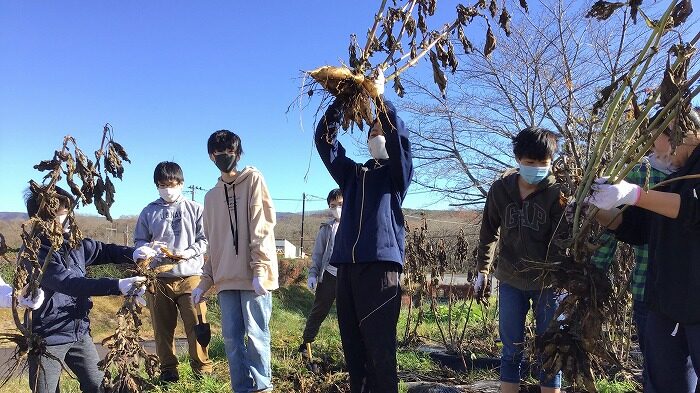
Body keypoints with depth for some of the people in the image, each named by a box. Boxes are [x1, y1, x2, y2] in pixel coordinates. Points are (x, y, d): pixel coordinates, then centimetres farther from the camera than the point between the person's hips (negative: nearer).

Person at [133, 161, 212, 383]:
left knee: (196, 324, -4)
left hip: (190, 276, -2)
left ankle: (203, 368, 11)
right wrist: (149, 248, -9)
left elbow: (205, 240, 3)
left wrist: (188, 252, -13)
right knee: (163, 327, 7)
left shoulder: (195, 209, 5)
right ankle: (168, 371, 21)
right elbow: (138, 241, 12)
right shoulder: (149, 212, 9)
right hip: (159, 278, 2)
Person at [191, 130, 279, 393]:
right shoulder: (211, 196, 19)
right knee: (232, 338, 5)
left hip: (253, 275, -5)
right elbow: (214, 244, 20)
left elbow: (262, 226, -7)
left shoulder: (253, 179, 2)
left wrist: (260, 269, -16)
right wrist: (205, 282, 13)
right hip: (226, 279, 5)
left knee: (256, 335, -3)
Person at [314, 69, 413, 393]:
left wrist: (380, 98, -8)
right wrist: (341, 101, 6)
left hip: (380, 264, -4)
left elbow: (400, 138, -7)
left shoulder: (397, 173, 11)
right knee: (352, 346, 7)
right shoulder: (351, 174, 22)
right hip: (347, 265, 5)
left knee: (380, 348, -5)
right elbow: (324, 140, 15)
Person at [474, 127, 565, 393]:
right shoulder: (500, 189, -3)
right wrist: (482, 271, 7)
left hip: (548, 282, -2)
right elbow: (489, 233, 8)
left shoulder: (557, 193, -9)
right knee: (511, 350, 9)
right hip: (510, 281, 2)